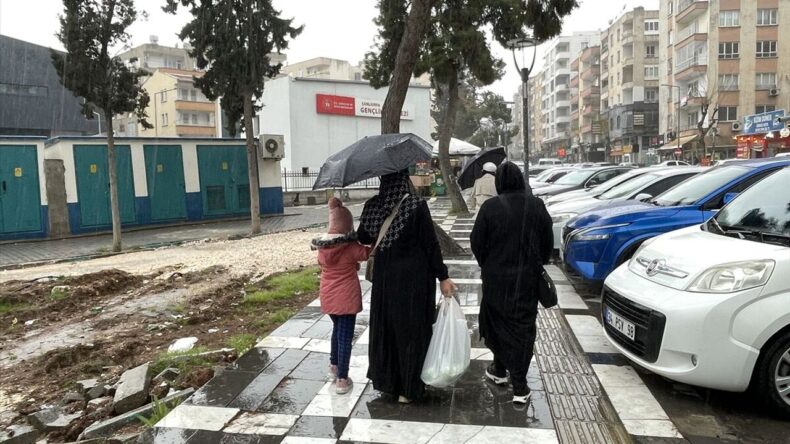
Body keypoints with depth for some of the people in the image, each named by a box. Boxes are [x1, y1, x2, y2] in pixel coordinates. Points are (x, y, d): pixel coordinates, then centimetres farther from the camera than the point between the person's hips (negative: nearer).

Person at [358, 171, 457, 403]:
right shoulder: (417, 205, -15)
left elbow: (363, 238, 10)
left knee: (384, 327, 19)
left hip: (384, 277, 4)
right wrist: (443, 277, -6)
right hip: (414, 278, -4)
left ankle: (385, 379, 33)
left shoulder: (372, 205, -3)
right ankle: (408, 388, 20)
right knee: (411, 329, 9)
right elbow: (431, 244, -13)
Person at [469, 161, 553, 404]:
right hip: (527, 278, 1)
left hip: (496, 277, -1)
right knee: (523, 327, 7)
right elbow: (548, 242, 3)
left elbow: (477, 242, -8)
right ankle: (519, 386, 9)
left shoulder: (490, 207, -13)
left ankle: (499, 370, 34)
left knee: (496, 322, 18)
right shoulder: (536, 206, -5)